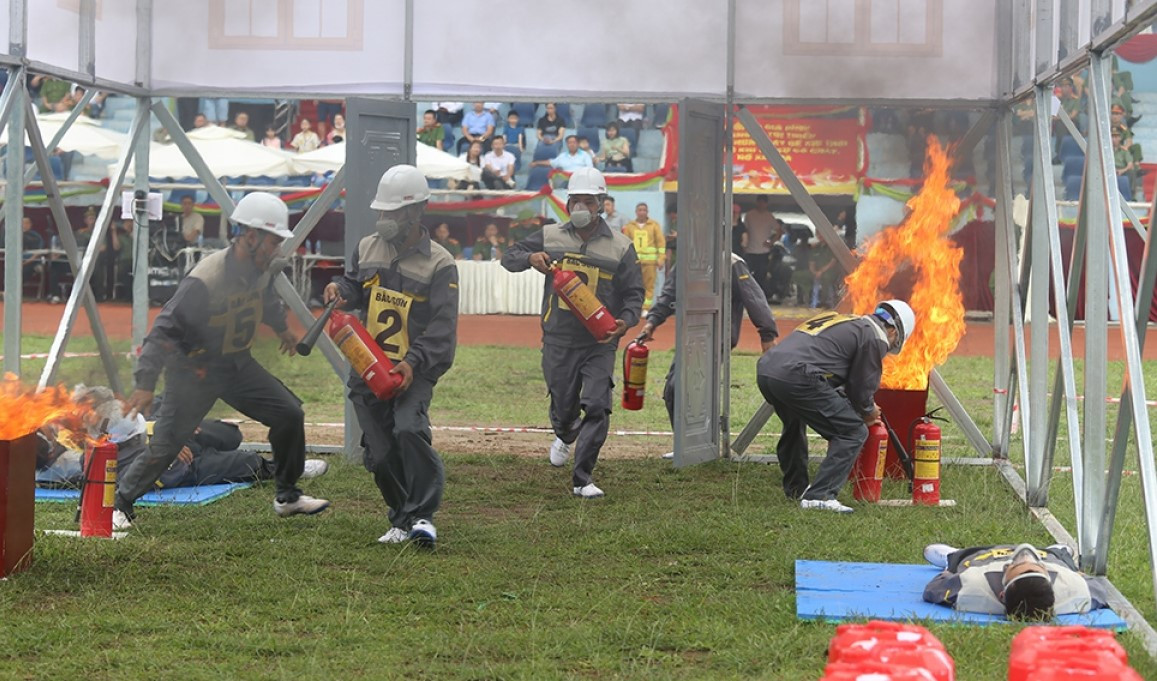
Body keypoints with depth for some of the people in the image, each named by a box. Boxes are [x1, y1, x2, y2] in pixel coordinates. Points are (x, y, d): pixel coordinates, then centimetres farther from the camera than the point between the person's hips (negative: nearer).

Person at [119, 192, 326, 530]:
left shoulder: (265, 267, -6)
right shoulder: (205, 280, -30)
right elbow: (165, 328, -29)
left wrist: (281, 327, 37)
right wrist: (146, 382, -34)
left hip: (237, 363, 7)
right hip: (194, 369, -7)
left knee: (290, 414, 1)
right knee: (165, 447, -8)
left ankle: (287, 496, 17)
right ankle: (120, 502, 14)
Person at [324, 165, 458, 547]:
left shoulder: (439, 264, -6)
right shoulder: (367, 248, 9)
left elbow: (443, 327, -11)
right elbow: (355, 287, 22)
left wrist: (414, 362, -23)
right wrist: (339, 288, -3)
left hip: (413, 371, -5)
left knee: (409, 430, -27)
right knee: (379, 453, 5)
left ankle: (422, 516, -17)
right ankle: (402, 520, 21)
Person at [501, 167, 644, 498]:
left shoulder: (620, 246, 3)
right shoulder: (550, 237, 6)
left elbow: (633, 293, 3)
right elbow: (509, 258, 12)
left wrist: (626, 321, -18)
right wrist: (531, 257, -12)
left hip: (599, 344, -1)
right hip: (558, 342, 1)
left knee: (597, 408, -14)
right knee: (564, 407, 11)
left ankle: (582, 479, -7)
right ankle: (565, 436, 49)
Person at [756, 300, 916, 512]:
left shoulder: (840, 320, 32)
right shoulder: (875, 337, 5)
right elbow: (862, 386, 7)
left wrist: (864, 407, 38)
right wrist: (868, 411, 27)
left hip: (765, 369, 9)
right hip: (795, 377, -9)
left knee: (795, 423, 37)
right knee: (853, 432, -1)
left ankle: (795, 489, 48)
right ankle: (819, 496, -7)